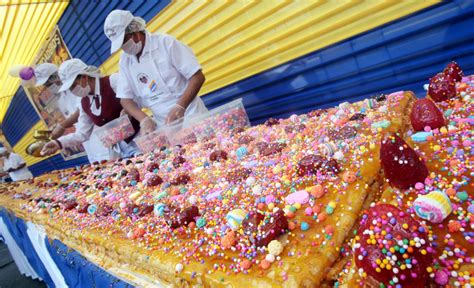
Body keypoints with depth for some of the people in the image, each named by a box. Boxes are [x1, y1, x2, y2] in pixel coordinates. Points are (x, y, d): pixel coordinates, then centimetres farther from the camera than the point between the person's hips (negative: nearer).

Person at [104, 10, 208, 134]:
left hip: (192, 117, -4)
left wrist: (180, 107, -22)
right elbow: (126, 98, 7)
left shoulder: (165, 42, -6)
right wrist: (143, 119, -12)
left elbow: (198, 77, -10)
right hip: (165, 126, 5)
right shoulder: (125, 60, 8)